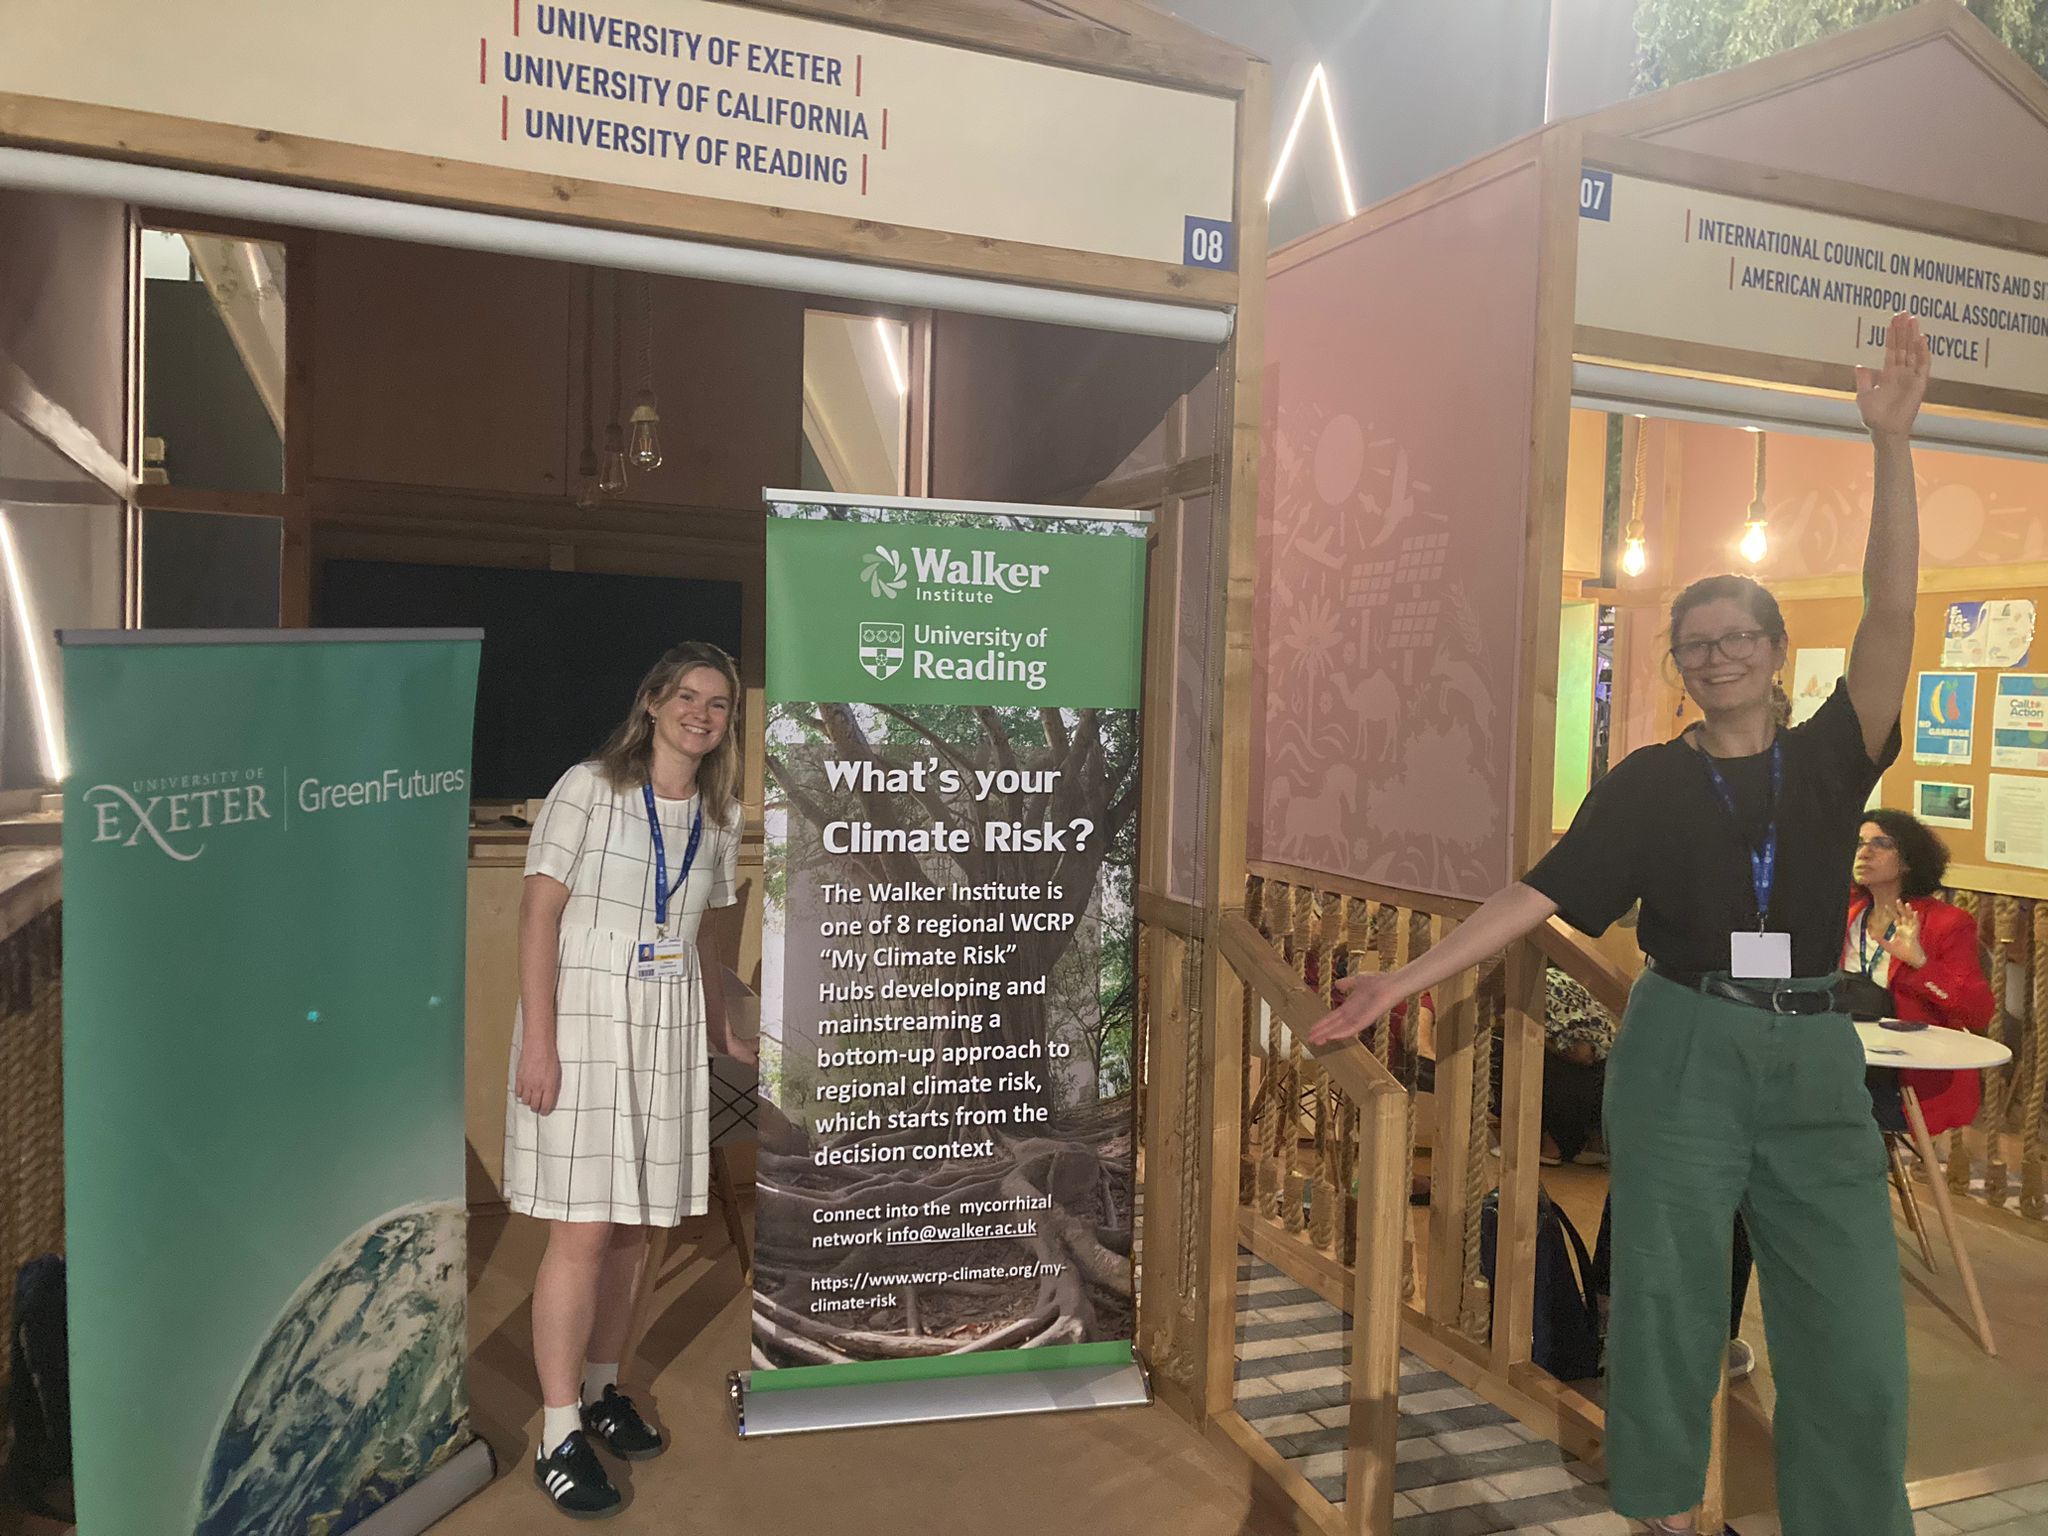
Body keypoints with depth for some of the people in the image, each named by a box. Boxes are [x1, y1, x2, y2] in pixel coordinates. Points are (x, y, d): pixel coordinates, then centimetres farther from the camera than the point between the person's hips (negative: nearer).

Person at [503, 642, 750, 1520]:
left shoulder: (718, 815, 9)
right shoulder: (588, 788, -7)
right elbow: (538, 913, -10)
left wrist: (722, 1033, 23)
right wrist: (538, 1041, -15)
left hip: (668, 1034, 5)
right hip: (583, 1024, -5)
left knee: (634, 1228, 12)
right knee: (582, 1234, -6)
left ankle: (601, 1391, 31)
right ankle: (560, 1439, 7)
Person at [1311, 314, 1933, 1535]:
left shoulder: (1833, 757, 3)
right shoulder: (1650, 782, 1)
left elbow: (1892, 614, -10)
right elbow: (1543, 893, -5)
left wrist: (1892, 445, -19)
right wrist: (1413, 976, -14)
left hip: (1815, 1065, 1)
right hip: (1682, 1054, -1)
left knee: (1859, 1338, 1)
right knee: (1670, 1308, 5)